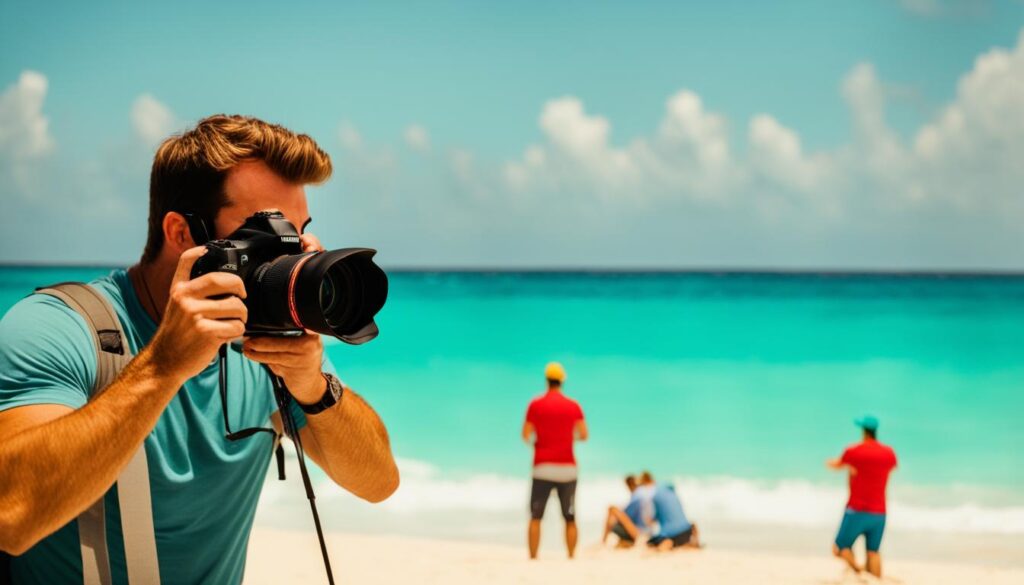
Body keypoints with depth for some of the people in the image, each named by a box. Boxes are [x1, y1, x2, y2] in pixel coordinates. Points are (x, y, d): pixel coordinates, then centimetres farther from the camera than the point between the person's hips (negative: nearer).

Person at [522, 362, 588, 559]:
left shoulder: (536, 404, 0)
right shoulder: (574, 406, 4)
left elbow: (526, 435, -3)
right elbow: (583, 435, 0)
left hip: (543, 468, -1)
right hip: (567, 468, 1)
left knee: (535, 517, 1)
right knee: (570, 518, 7)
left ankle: (533, 558, -8)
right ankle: (571, 557, 1)